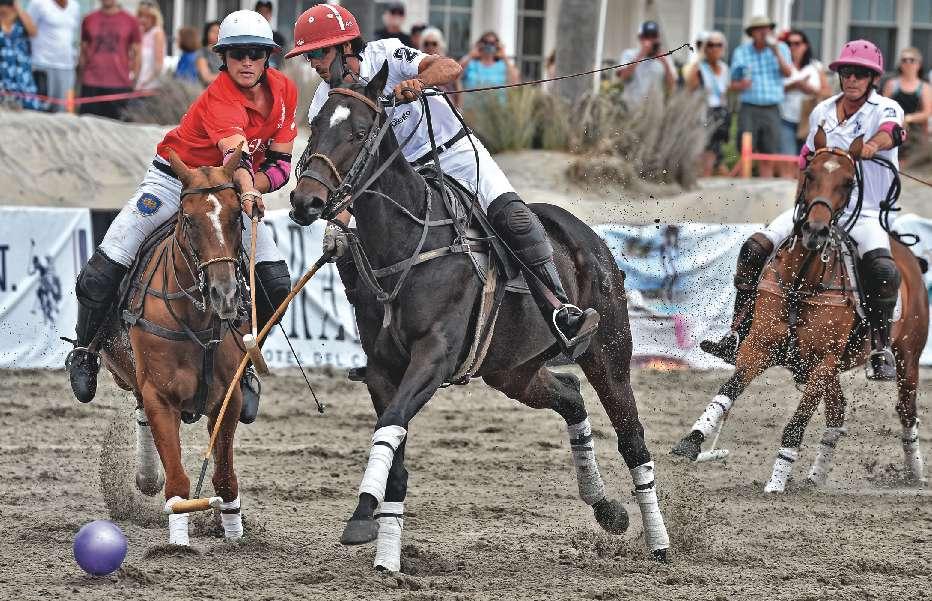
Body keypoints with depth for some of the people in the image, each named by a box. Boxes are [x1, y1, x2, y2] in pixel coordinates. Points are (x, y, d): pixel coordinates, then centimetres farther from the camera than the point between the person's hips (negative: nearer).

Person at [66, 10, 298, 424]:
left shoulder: (284, 90, -7)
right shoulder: (220, 95, -26)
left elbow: (281, 163, -5)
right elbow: (235, 151, -44)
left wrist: (251, 187, -22)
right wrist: (247, 191, -62)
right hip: (175, 180, -5)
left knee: (277, 287, -11)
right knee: (99, 278, -11)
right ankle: (85, 350, 16)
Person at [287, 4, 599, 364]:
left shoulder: (385, 56, -13)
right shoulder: (324, 109, -5)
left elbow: (450, 68, -28)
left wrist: (416, 83, -49)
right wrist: (336, 225, -29)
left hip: (456, 155, -3)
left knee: (510, 215, -26)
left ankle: (560, 312, -29)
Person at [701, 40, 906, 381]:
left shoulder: (885, 109, -4)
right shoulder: (822, 113, 10)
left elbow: (892, 130, -28)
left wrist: (873, 144, -50)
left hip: (864, 214, -4)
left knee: (884, 271, -33)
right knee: (754, 249, -14)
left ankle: (881, 352, -17)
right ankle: (737, 335, -11)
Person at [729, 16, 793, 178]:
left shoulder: (780, 48, 9)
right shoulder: (741, 52, 7)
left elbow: (788, 73, -6)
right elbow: (733, 83, 8)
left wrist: (776, 51, -14)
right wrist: (741, 85, -14)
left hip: (771, 110, 1)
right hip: (749, 109, -1)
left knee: (768, 157, 2)